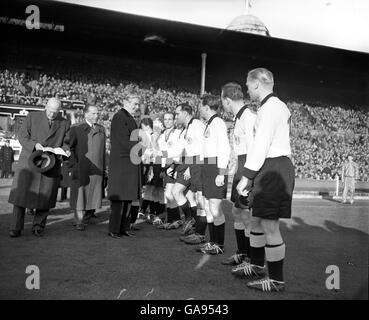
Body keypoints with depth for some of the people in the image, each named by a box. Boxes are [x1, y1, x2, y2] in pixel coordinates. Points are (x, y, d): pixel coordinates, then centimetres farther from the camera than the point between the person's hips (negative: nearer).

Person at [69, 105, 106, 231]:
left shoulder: (101, 129, 16)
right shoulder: (76, 128, 3)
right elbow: (70, 147, 0)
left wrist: (104, 169, 11)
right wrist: (73, 165, -9)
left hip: (97, 169, 4)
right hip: (81, 168, -4)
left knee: (93, 197, 6)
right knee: (80, 195, 1)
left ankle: (86, 220, 21)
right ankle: (79, 222, 13)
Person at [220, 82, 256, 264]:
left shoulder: (249, 117, -15)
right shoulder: (239, 117, 15)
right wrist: (238, 173, 16)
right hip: (240, 166, 10)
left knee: (246, 213, -4)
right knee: (237, 211, 16)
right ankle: (242, 254, 30)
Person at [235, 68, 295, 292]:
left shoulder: (270, 107, -14)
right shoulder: (279, 106, 17)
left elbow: (261, 145, -21)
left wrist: (246, 176, -19)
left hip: (272, 169, -11)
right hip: (274, 167, 11)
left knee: (269, 225, -3)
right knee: (257, 219, 21)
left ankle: (276, 280, 10)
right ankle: (257, 265, 37)